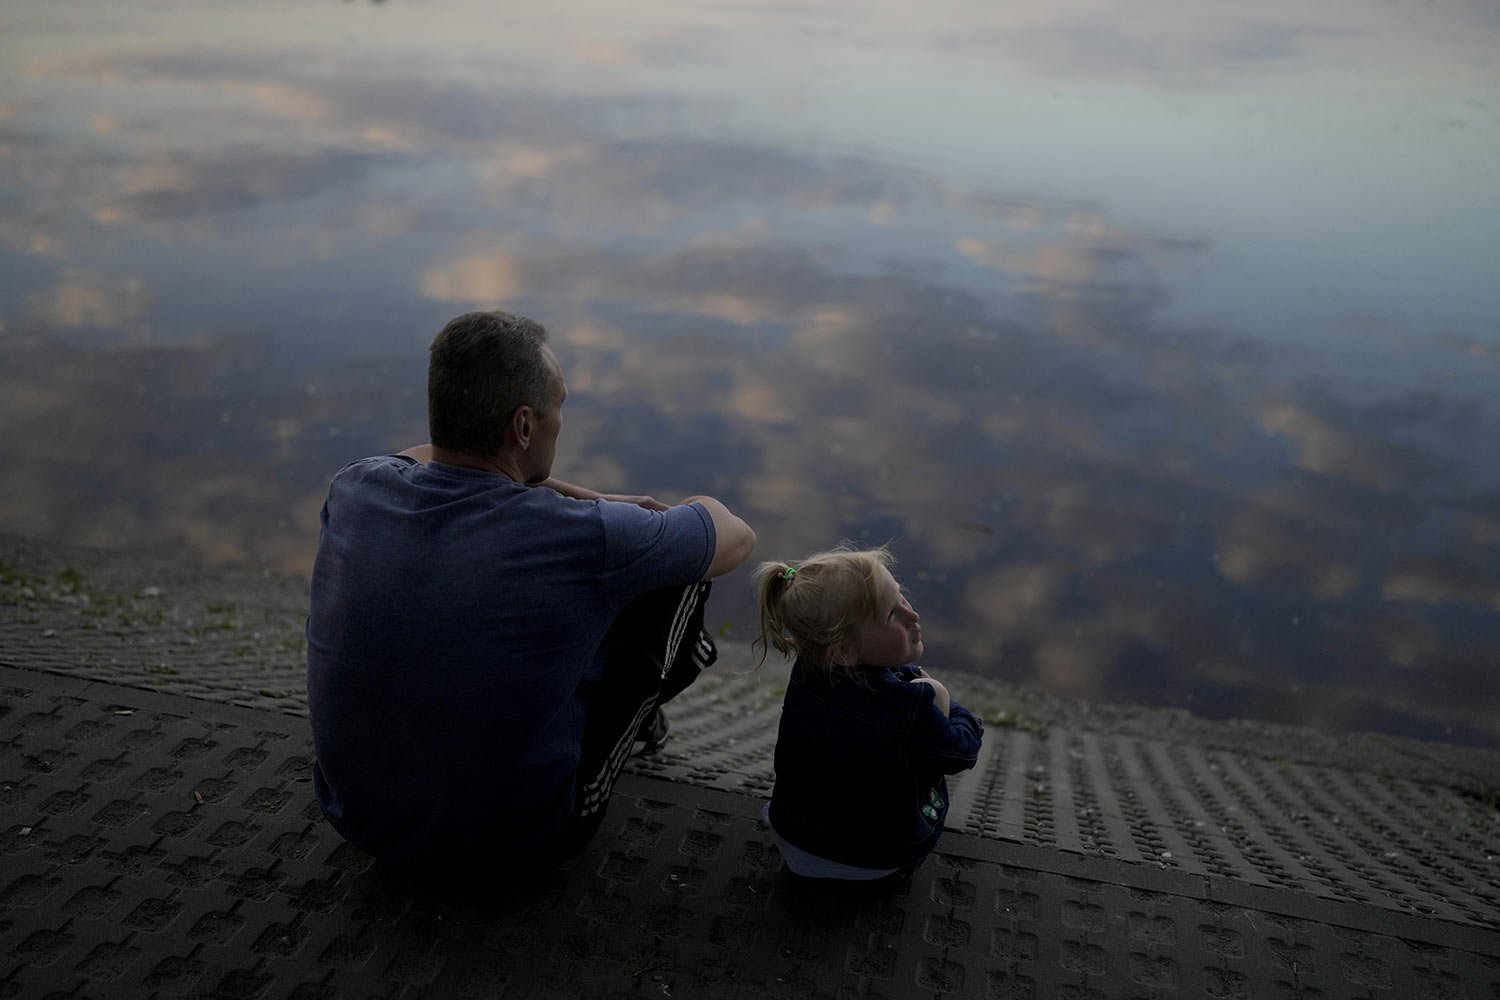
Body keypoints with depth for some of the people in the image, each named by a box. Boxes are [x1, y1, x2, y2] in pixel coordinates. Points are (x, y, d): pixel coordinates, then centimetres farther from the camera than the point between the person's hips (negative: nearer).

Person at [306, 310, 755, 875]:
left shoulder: (355, 490, -14)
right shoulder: (583, 538, -28)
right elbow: (736, 538, -8)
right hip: (518, 844, -4)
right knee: (677, 574, 4)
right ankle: (642, 697, 40)